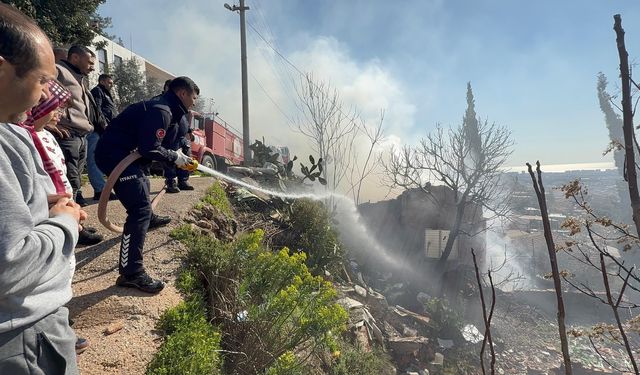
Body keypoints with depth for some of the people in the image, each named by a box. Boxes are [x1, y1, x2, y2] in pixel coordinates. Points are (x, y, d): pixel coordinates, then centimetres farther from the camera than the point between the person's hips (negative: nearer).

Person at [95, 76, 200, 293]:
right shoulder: (160, 111, -19)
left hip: (123, 152, 12)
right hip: (114, 155, -12)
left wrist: (180, 158, 6)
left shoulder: (165, 109, 13)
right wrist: (175, 158, -12)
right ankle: (131, 273, -18)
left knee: (142, 184, 35)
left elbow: (159, 143, 16)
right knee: (140, 208, -18)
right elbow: (150, 149, -25)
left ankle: (148, 219, 63)